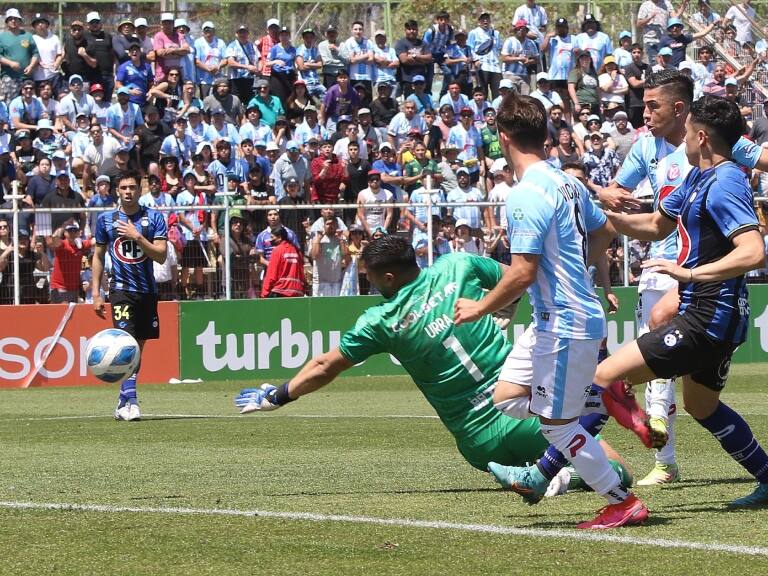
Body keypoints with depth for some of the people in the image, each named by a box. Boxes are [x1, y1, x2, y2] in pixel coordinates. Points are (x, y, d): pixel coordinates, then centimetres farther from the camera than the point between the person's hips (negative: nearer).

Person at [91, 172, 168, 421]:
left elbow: (161, 256, -6)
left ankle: (123, 402, 21)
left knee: (139, 345, 9)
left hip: (147, 290, 2)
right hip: (121, 290, -2)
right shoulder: (106, 219, 5)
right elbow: (98, 256, 13)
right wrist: (95, 293, 7)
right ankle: (130, 402, -24)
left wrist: (137, 237, -17)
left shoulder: (154, 218, 2)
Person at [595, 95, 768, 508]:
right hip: (710, 315, 11)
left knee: (606, 375, -12)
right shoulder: (699, 177, 12)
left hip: (708, 320, -11)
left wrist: (690, 273, -31)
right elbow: (657, 226, 24)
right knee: (702, 407, 28)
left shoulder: (724, 183, -18)